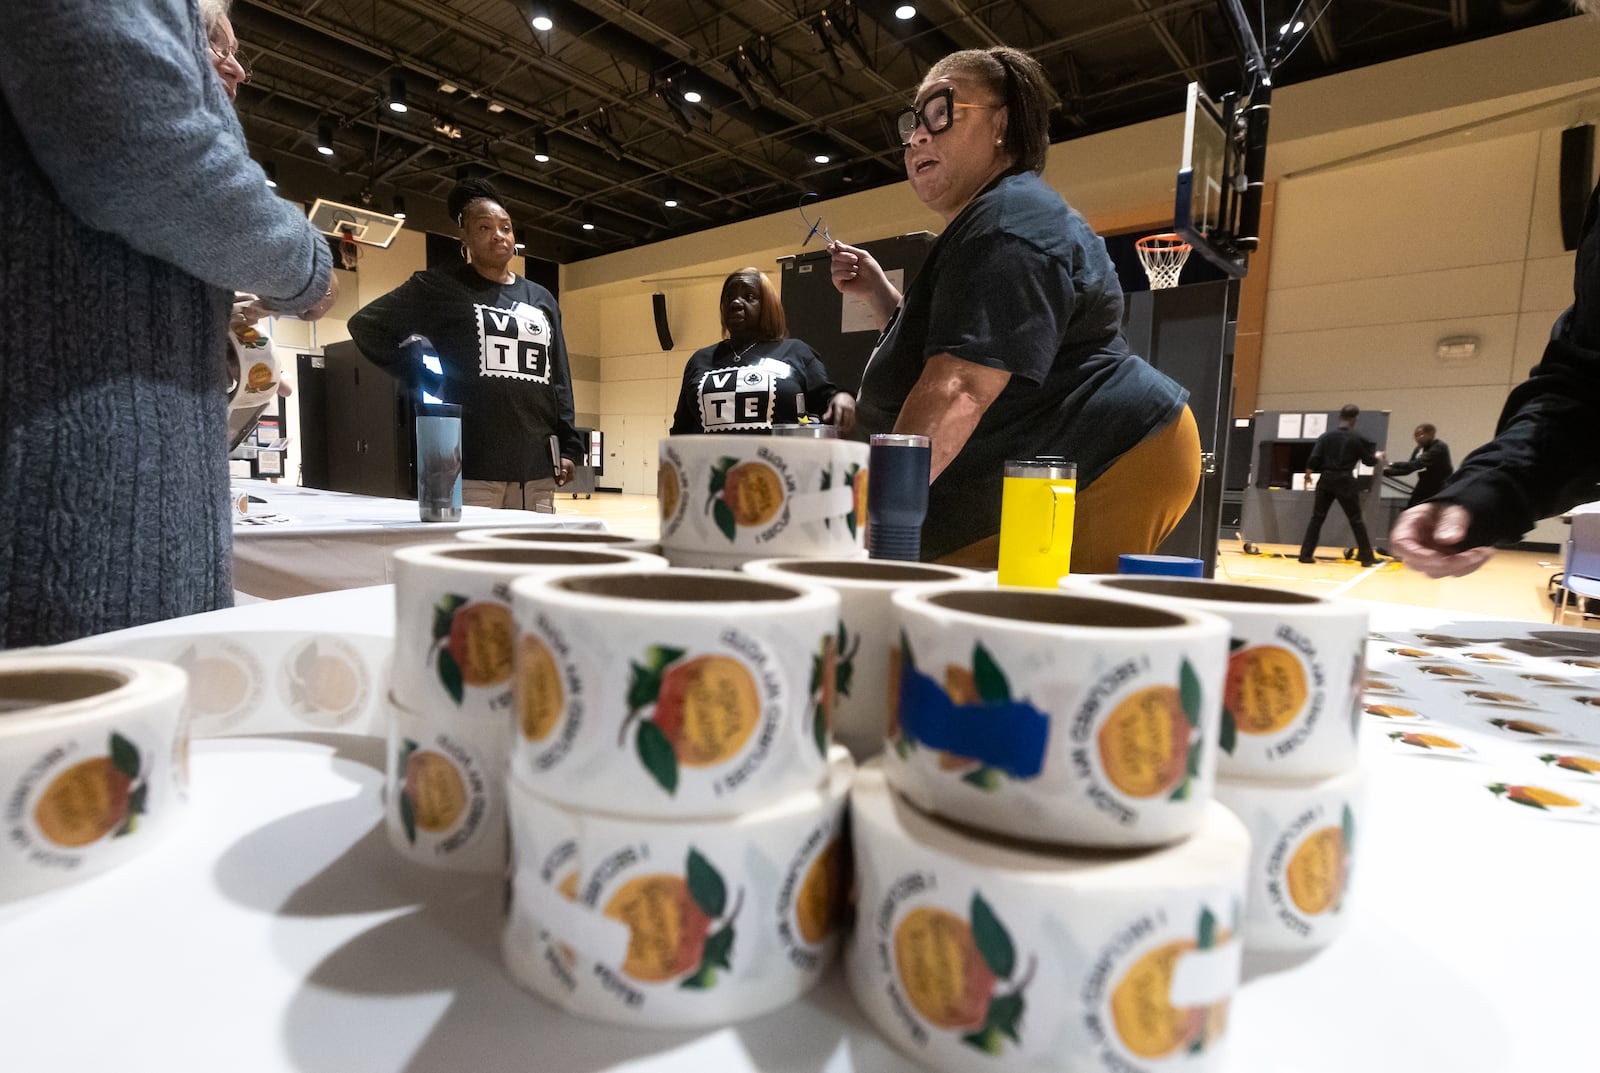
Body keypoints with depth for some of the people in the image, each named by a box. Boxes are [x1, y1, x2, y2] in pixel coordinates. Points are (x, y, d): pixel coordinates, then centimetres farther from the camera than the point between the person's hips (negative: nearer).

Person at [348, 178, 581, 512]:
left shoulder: (541, 299, 17)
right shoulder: (442, 285, 5)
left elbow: (559, 381, 15)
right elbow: (366, 325, 7)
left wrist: (570, 446, 8)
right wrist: (427, 379, 1)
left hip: (535, 467, 4)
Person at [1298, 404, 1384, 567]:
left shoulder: (1326, 435, 1)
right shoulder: (1358, 438, -3)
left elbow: (1314, 458, -4)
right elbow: (1369, 461, 6)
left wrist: (1308, 474, 10)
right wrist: (1378, 456, 28)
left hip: (1326, 479, 2)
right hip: (1345, 481, -2)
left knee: (1317, 517, 8)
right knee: (1356, 520, 7)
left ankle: (1306, 554, 2)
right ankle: (1367, 557, 13)